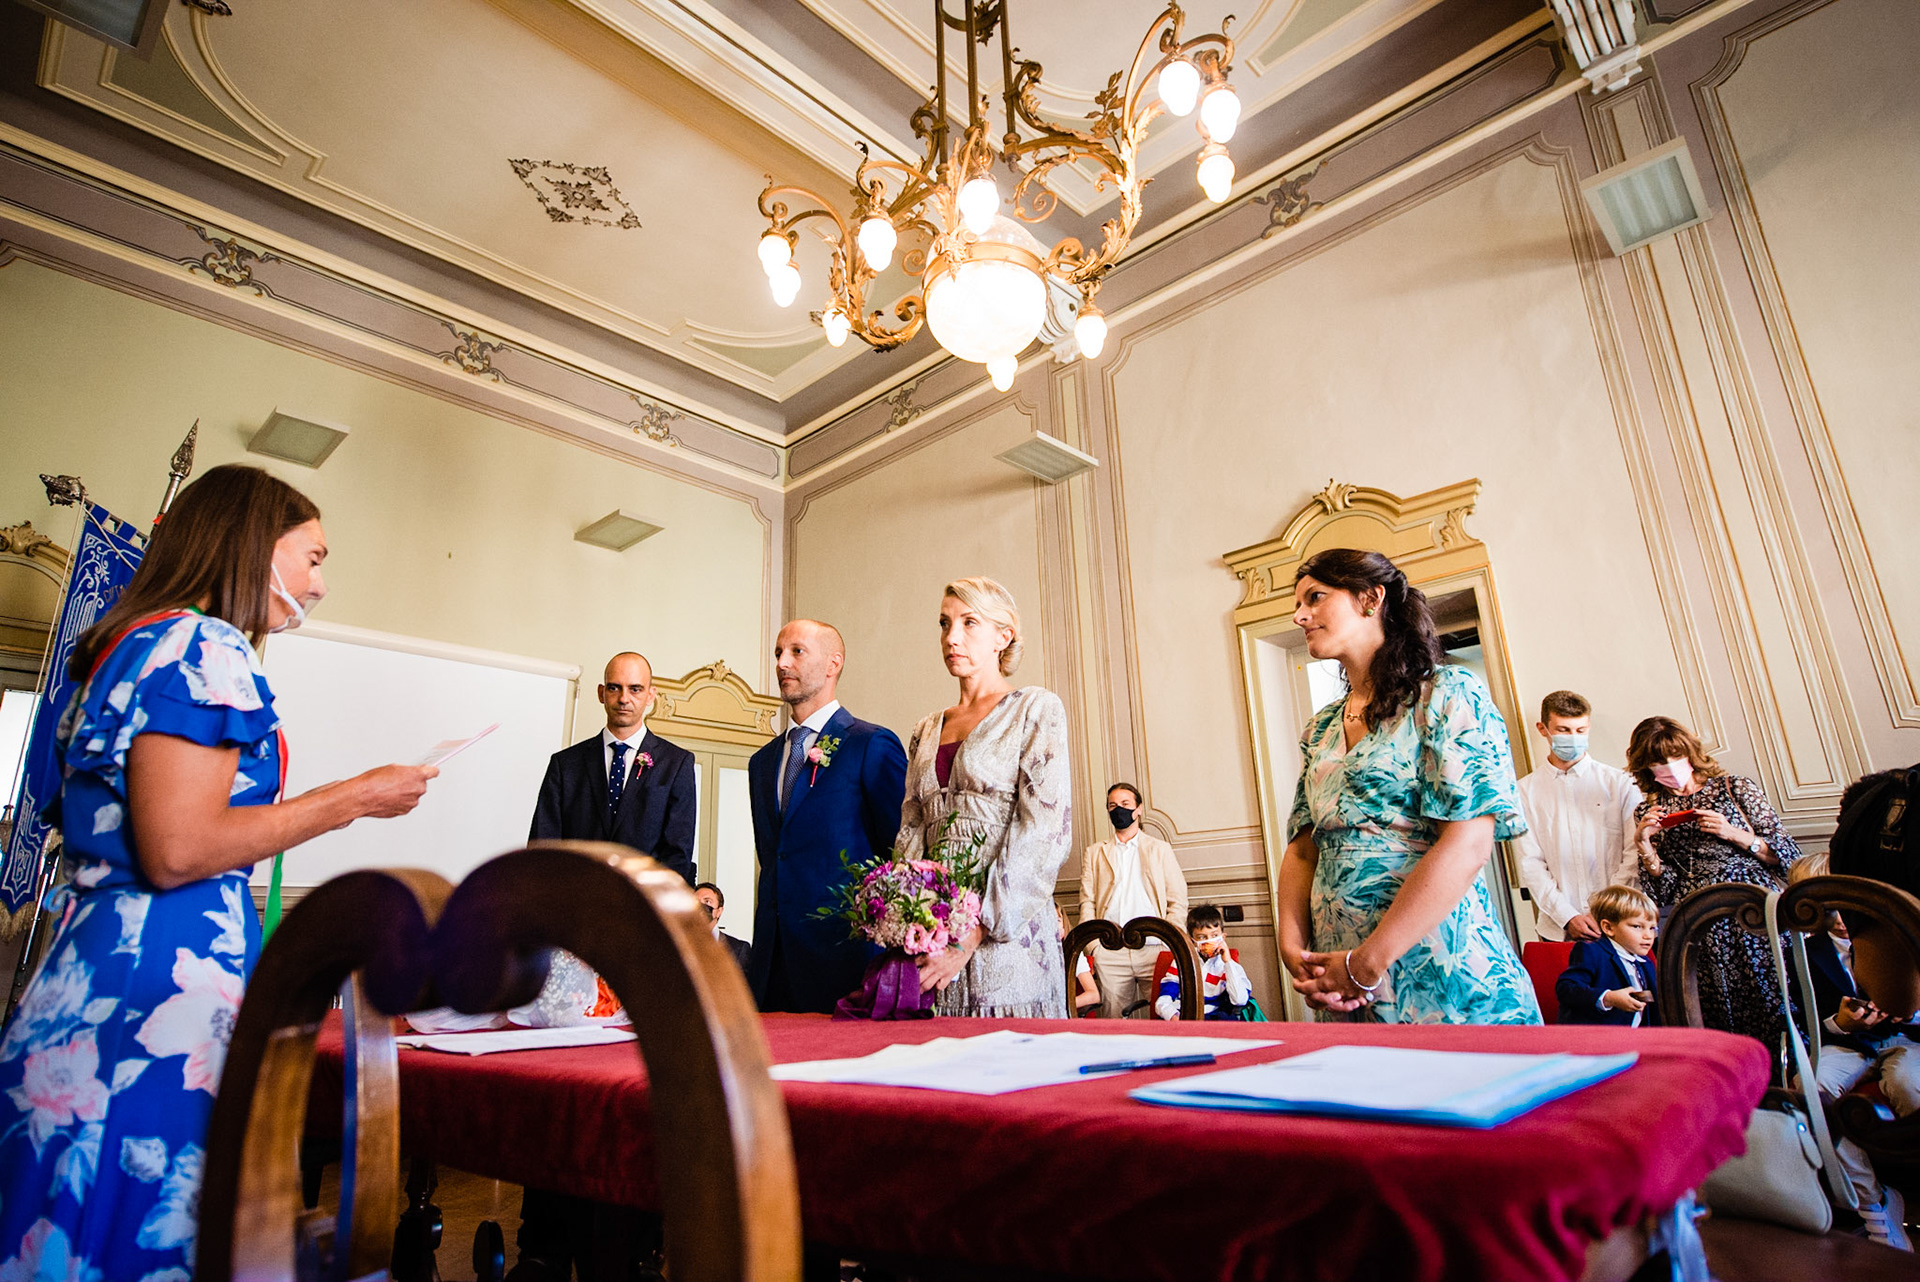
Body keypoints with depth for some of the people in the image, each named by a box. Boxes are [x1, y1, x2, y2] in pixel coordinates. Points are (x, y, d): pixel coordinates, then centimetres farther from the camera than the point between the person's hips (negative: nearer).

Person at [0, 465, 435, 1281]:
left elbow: (107, 830, 20)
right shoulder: (204, 647, -13)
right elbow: (177, 851, -20)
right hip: (167, 981, -10)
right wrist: (353, 799, -12)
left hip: (91, 966, 10)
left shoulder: (135, 644, 17)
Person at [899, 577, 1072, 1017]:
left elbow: (1045, 834, -10)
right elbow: (911, 836, 11)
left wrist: (975, 931, -17)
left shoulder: (1036, 709, 0)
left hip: (1006, 939, -4)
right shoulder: (926, 731, 17)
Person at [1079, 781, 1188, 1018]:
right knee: (1114, 1019, -4)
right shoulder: (1094, 853, 19)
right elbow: (1087, 902, 11)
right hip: (1110, 952, 1)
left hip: (1153, 951, -1)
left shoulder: (1160, 849, 16)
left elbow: (1178, 902, 10)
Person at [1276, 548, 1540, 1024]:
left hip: (1441, 978, -6)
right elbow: (1302, 848, 10)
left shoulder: (1448, 693, -7)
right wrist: (1293, 946, -7)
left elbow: (1466, 845, -18)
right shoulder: (1320, 730, 12)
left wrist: (1366, 964, -19)